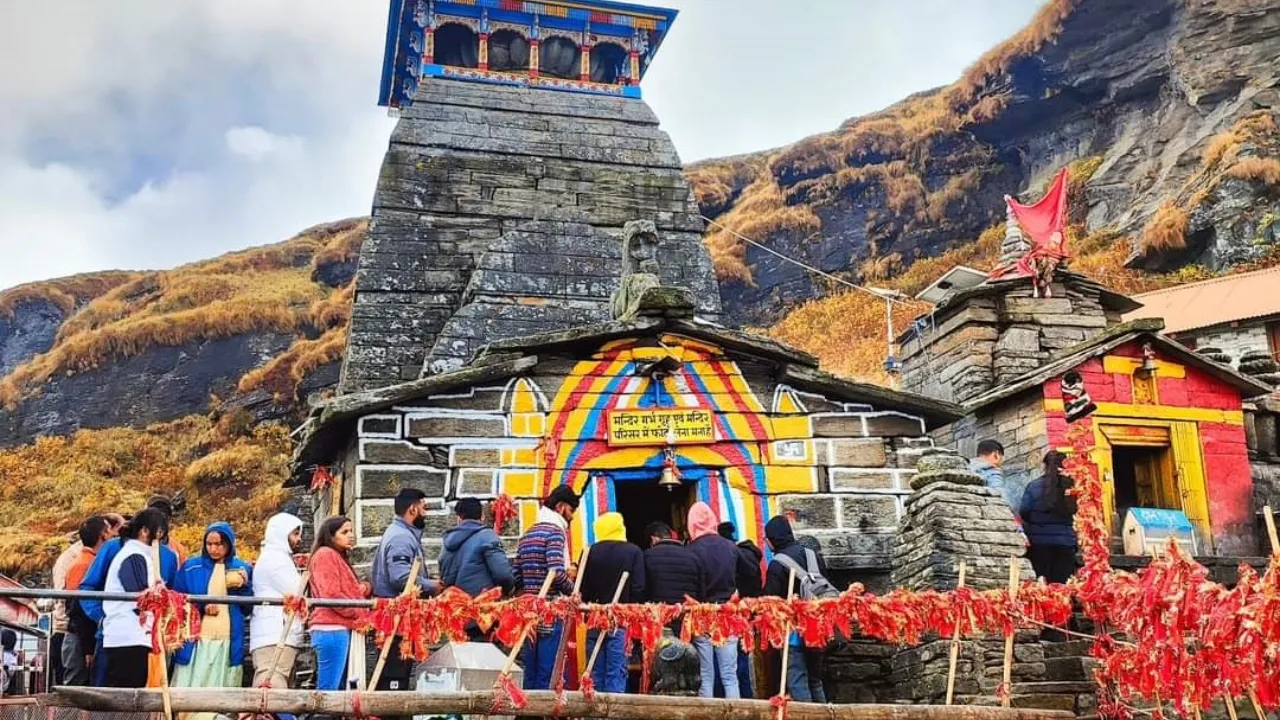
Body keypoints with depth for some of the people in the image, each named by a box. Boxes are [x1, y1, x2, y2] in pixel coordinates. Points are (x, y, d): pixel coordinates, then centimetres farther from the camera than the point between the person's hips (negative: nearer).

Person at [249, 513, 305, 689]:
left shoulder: (280, 559, 25)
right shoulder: (274, 559, -6)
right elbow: (297, 594, -10)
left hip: (280, 637, 10)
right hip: (275, 638, -10)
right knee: (273, 691, -17)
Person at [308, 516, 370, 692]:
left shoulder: (339, 557, 25)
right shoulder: (326, 554, -6)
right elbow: (330, 594, -16)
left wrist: (363, 589, 5)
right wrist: (360, 613, -9)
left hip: (341, 629, 10)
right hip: (332, 630, -10)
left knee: (339, 687, 8)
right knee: (328, 688, -12)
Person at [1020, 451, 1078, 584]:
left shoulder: (1034, 486, -6)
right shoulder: (1071, 486, -3)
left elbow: (1023, 514, -2)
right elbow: (1075, 511, 6)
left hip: (1039, 542, -1)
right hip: (1065, 542, 1)